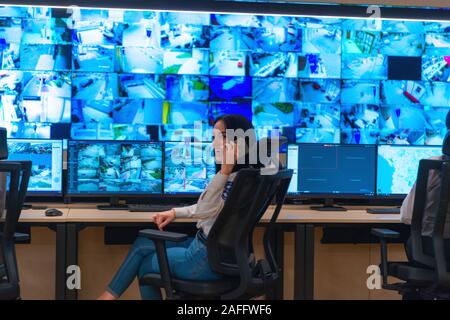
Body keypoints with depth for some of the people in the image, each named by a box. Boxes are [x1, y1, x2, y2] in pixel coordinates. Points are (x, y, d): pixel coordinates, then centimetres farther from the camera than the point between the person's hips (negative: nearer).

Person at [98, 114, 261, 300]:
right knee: (142, 245, 15)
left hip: (209, 260, -10)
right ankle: (110, 295, 19)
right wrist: (175, 213, 19)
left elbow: (203, 211, -32)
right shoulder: (236, 175, 7)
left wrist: (225, 170, -37)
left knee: (145, 265, 11)